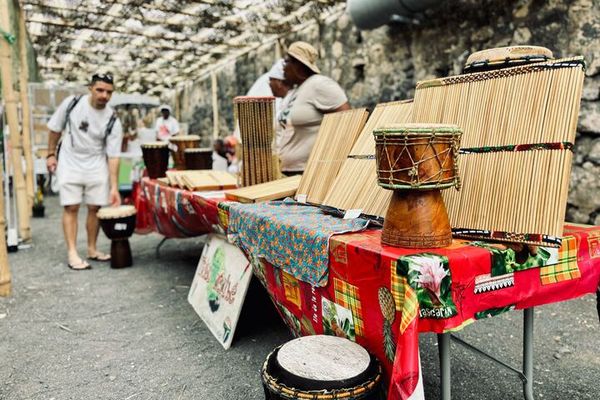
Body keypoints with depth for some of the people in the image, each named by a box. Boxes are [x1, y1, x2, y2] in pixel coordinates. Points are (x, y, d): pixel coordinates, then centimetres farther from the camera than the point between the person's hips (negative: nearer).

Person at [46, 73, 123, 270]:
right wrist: (51, 154, 4)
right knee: (71, 207, -5)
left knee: (95, 207, 2)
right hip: (70, 164, -1)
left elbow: (113, 156, -11)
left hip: (97, 166, 1)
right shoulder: (72, 103, -9)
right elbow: (55, 128, 6)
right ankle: (72, 253, -3)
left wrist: (114, 187, -16)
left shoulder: (113, 121, -10)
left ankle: (92, 249, 16)